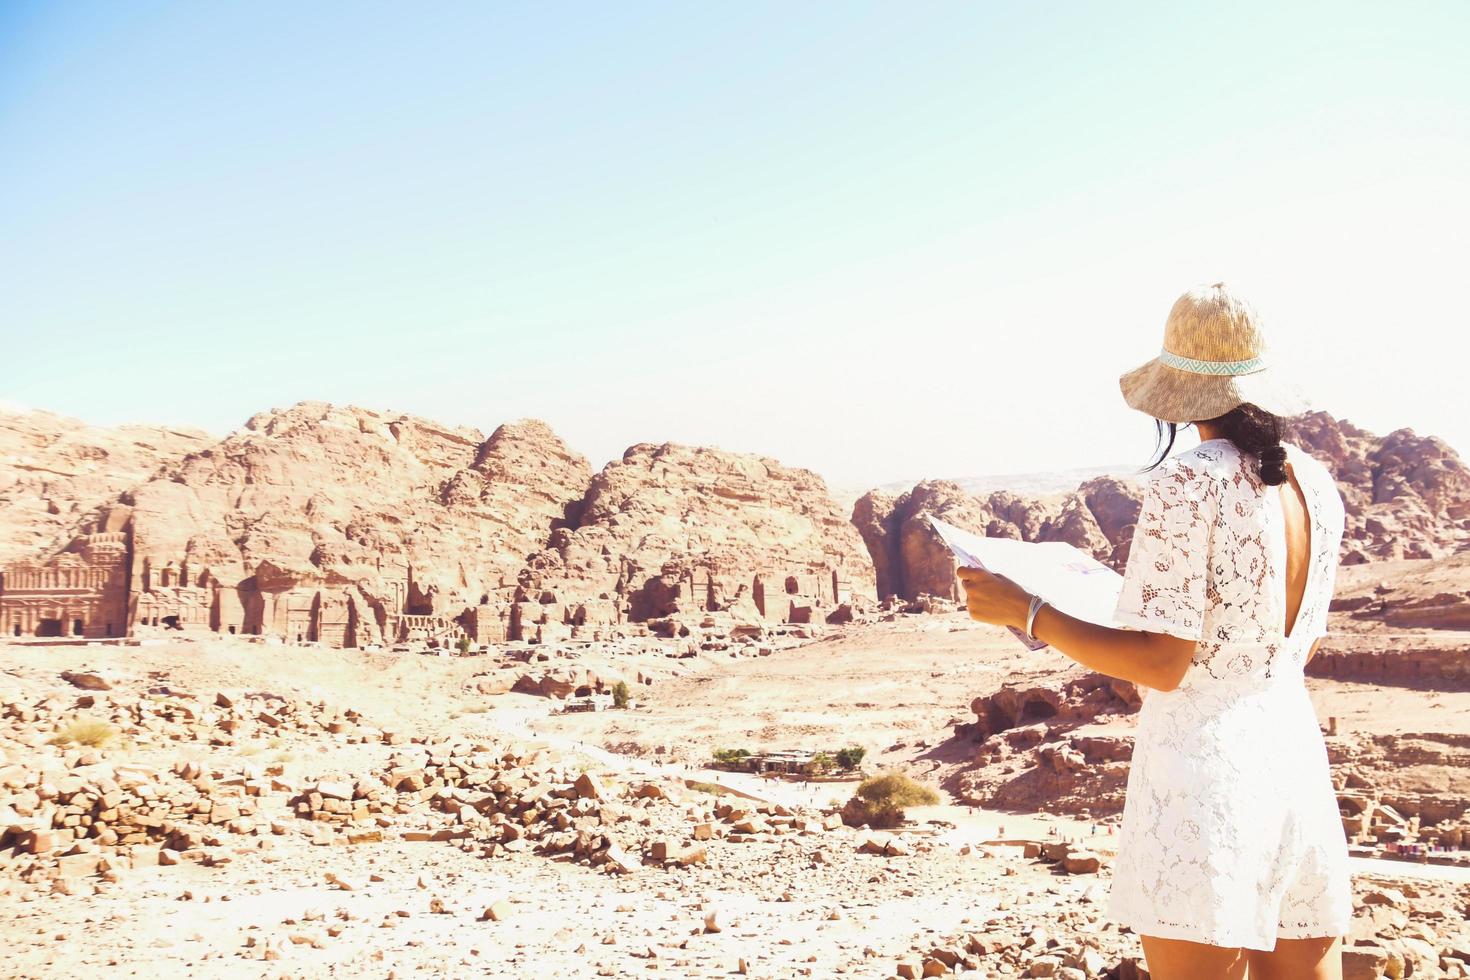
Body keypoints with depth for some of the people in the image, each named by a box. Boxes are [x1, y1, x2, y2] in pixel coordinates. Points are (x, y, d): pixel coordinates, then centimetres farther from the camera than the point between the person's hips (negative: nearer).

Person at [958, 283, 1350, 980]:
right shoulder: (1315, 485, 7)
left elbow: (1162, 665, -16)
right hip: (1299, 760, 7)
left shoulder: (1185, 483, -14)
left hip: (1202, 764, -7)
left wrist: (1024, 612, -11)